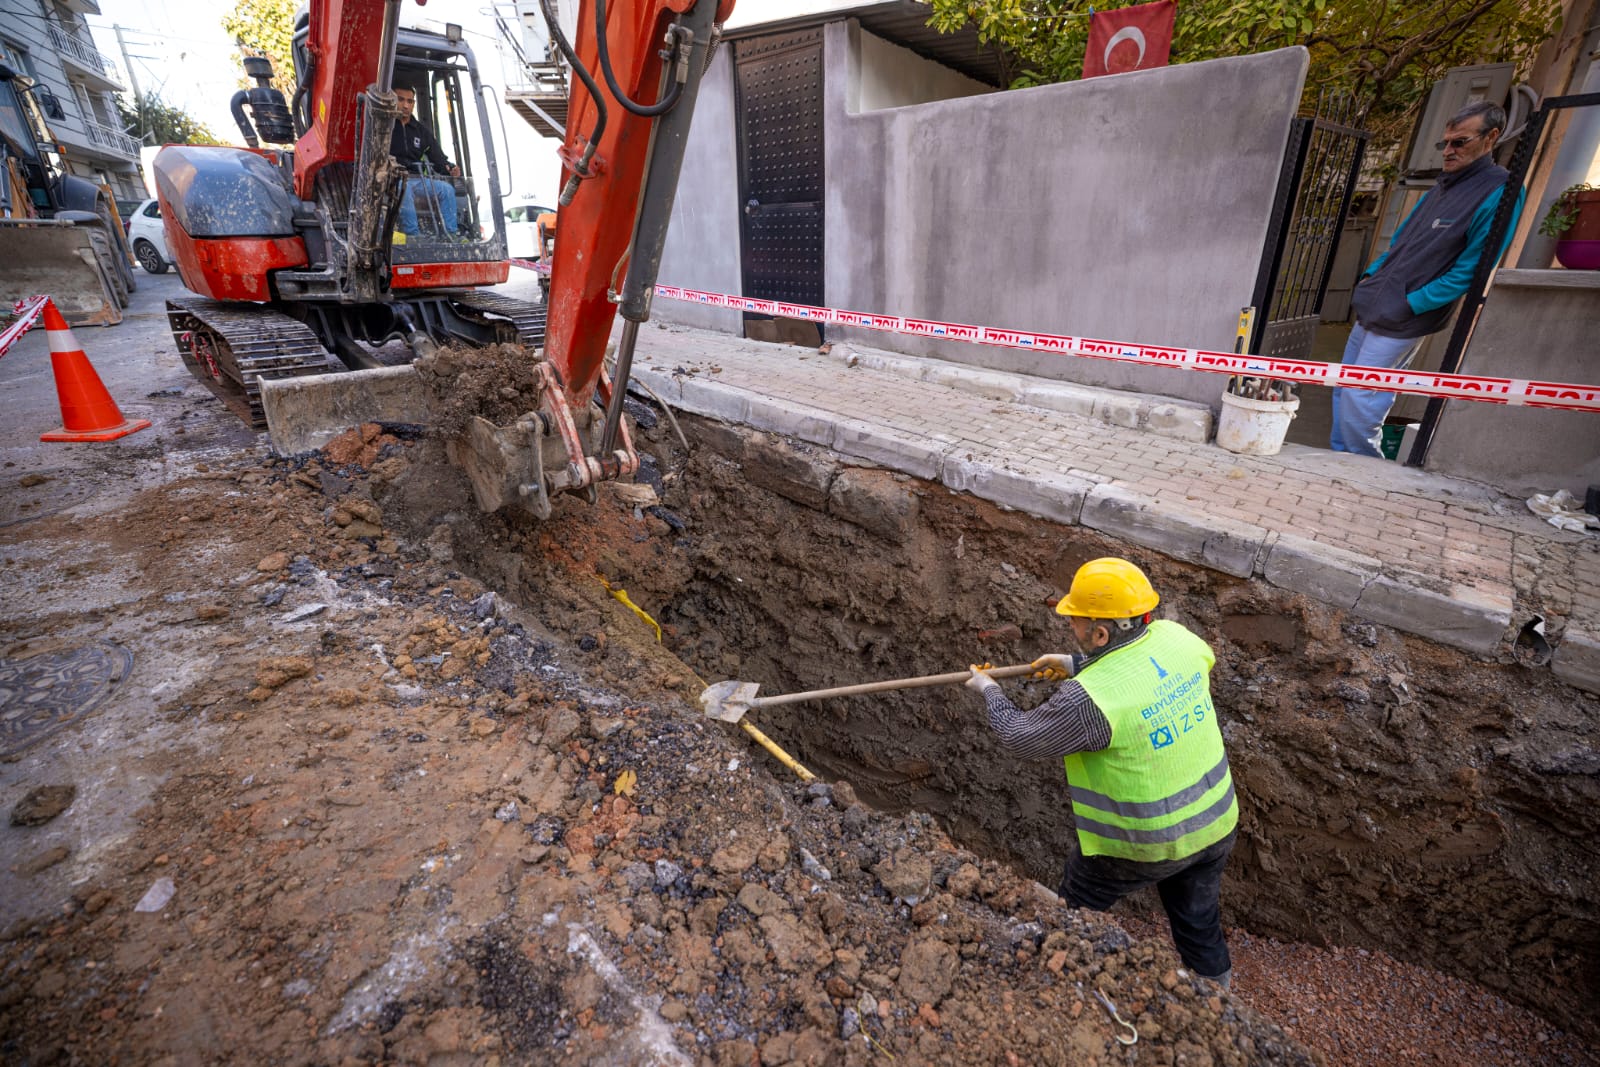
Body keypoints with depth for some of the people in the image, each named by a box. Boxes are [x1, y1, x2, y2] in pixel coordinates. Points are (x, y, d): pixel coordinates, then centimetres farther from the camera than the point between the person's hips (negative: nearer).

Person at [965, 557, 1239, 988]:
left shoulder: (1089, 699, -33)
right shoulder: (1175, 637, -14)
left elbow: (1020, 737, -17)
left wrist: (989, 690, 0)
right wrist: (1079, 665, 9)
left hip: (1144, 846, -5)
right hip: (1215, 825, 6)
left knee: (1078, 905, 23)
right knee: (1199, 922, 29)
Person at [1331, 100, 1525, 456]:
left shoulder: (1499, 192, -10)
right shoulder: (1442, 188, 16)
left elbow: (1469, 270, -15)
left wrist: (1410, 303, -17)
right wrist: (1371, 275, 10)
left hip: (1401, 321, -8)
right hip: (1370, 309, 9)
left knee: (1360, 402, -10)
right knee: (1344, 391, 12)